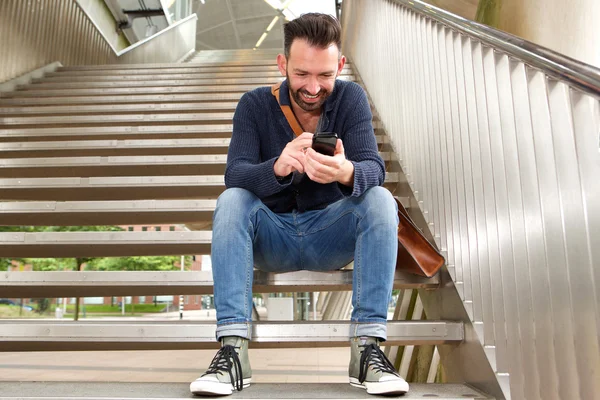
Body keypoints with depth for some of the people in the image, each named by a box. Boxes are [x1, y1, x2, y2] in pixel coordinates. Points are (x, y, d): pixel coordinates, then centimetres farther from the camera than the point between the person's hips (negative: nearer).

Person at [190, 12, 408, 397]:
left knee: (380, 199, -26)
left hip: (332, 236, 0)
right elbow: (235, 174, -20)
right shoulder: (255, 105, -6)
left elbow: (374, 169, -20)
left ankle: (368, 347, -25)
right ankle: (233, 350, -29)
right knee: (231, 200, -27)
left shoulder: (350, 98, -5)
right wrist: (278, 167, -43)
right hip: (272, 238, 0)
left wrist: (346, 173, -45)